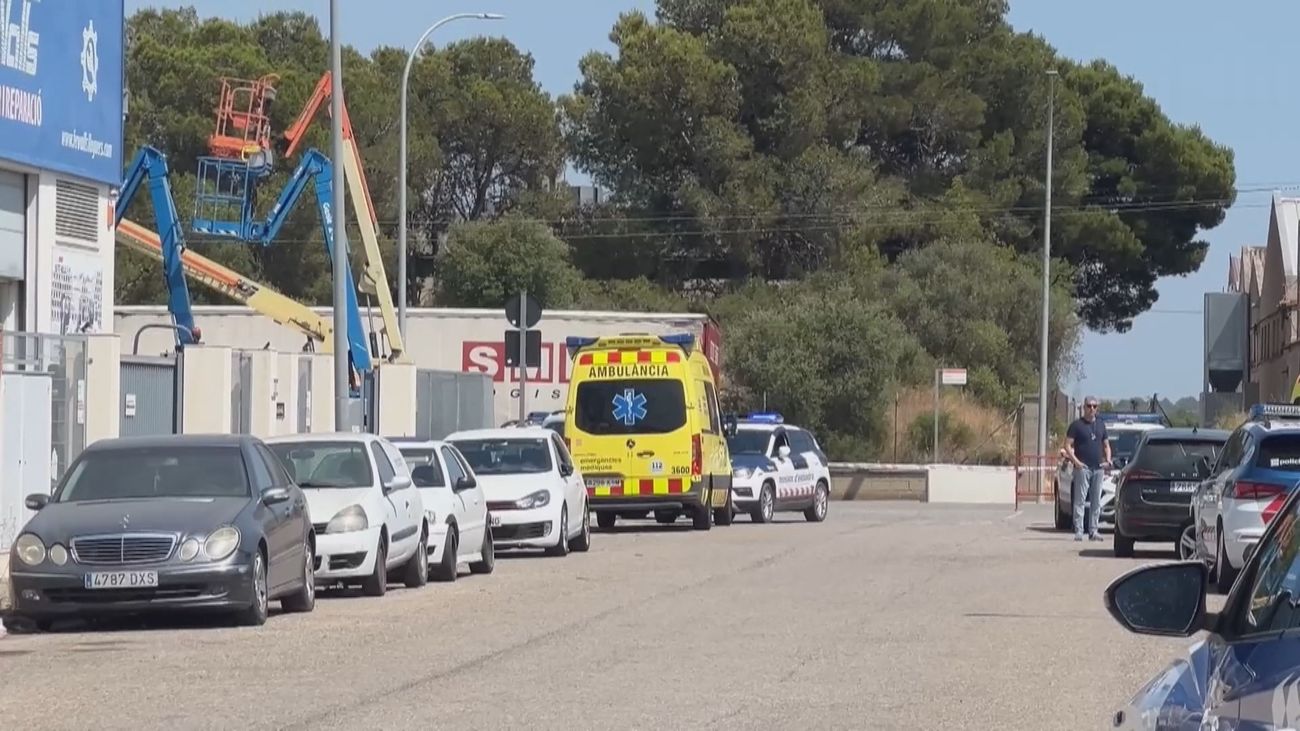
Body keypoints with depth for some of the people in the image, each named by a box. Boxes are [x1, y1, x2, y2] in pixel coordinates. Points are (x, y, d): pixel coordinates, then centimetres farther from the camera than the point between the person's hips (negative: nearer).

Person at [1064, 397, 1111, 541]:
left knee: (1096, 501, 5)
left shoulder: (1100, 425, 17)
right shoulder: (1077, 425, 2)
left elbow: (1106, 445, 24)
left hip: (1098, 468, 5)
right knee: (1080, 500, -8)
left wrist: (1108, 460, 6)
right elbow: (1068, 445, -2)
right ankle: (1078, 531, -9)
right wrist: (1075, 460, -16)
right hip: (1083, 468, -5)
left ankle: (1093, 531, 10)